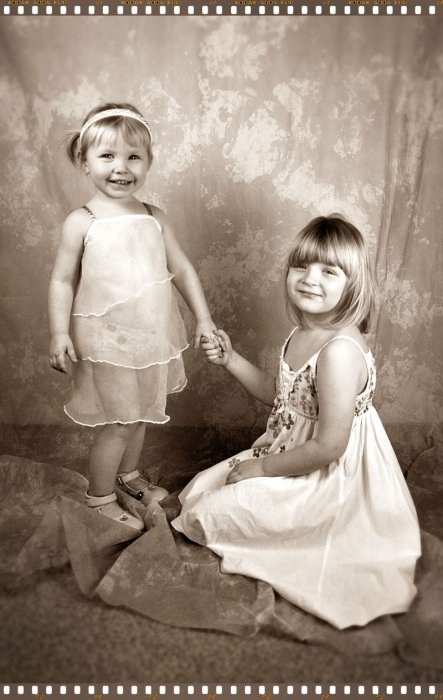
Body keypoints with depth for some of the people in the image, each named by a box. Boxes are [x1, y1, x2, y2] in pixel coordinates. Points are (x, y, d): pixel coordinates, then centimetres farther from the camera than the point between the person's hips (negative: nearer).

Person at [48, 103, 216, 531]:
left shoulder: (154, 219, 1)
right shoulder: (81, 223, -10)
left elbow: (182, 270, 7)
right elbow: (63, 280, -6)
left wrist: (203, 318, 4)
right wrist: (59, 334, -15)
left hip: (152, 339, 5)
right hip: (106, 343, -5)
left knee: (139, 416, 20)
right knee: (118, 424, 5)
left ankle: (129, 476, 46)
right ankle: (100, 498, 29)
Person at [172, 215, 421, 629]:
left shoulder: (340, 351, -31)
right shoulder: (304, 333, -2)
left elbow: (329, 445, -28)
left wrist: (262, 467, -15)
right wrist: (231, 360, 1)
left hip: (327, 481, -9)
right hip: (287, 454, 9)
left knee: (210, 512, -3)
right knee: (200, 489, 16)